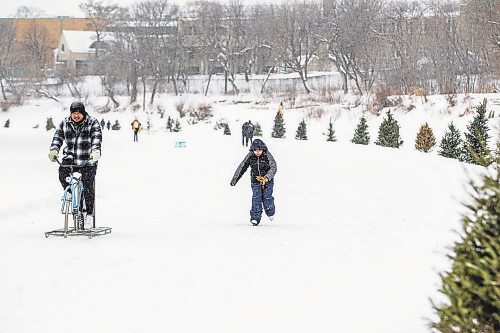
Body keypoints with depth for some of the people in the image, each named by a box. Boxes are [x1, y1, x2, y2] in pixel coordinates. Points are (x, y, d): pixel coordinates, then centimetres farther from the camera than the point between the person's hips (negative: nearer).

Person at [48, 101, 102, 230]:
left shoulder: (92, 122, -3)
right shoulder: (65, 123, 7)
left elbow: (97, 137, -15)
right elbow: (58, 137, 3)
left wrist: (96, 150, -34)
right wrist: (54, 150, -16)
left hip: (88, 161, -3)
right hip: (70, 158, 3)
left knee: (88, 185, -13)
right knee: (62, 173, -26)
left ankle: (89, 214, 0)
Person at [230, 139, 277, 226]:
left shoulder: (267, 155, -16)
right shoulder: (250, 156, -10)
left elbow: (274, 167, -20)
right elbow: (241, 168, -3)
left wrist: (267, 177, -37)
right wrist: (234, 179, -3)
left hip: (267, 180, -1)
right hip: (255, 180, 2)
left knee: (267, 197, -6)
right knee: (256, 198, -10)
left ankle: (270, 212, 23)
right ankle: (255, 218, -7)